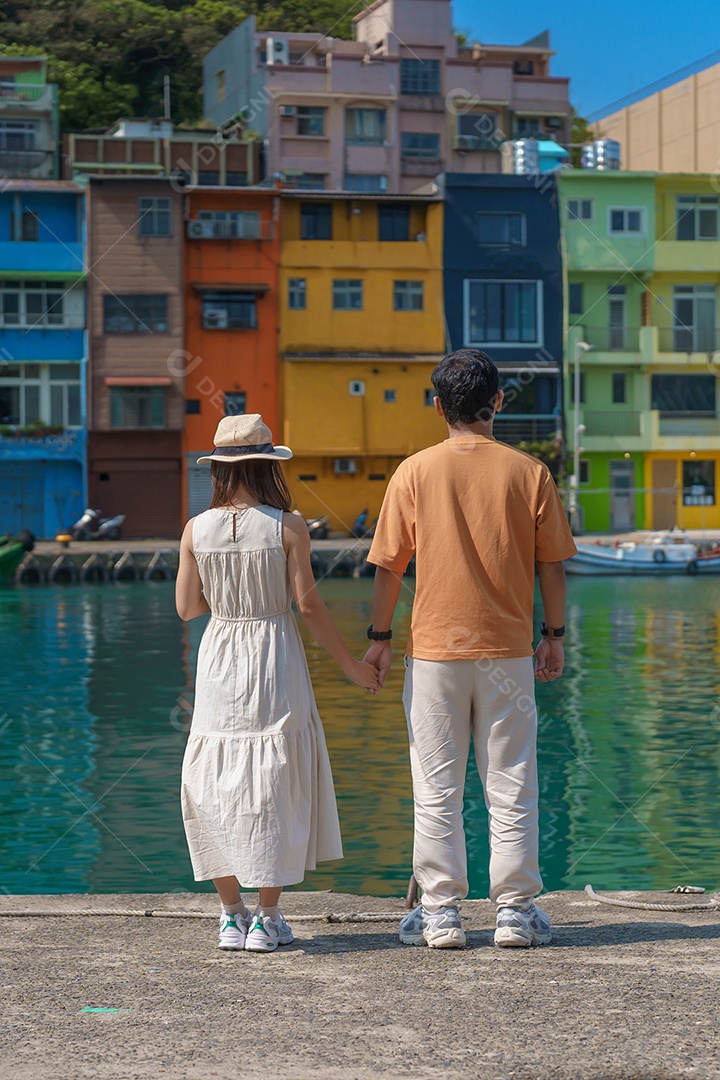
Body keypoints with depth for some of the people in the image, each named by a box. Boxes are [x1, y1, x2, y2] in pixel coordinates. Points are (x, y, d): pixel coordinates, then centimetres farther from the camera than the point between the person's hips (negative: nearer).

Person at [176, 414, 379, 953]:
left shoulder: (197, 530, -3)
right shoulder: (288, 527, -10)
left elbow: (187, 607, 3)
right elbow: (308, 604, -9)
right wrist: (350, 663, 1)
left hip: (219, 662, 2)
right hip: (275, 660, -2)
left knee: (217, 783, 11)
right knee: (274, 782, 6)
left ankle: (232, 915, 14)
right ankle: (267, 918, 7)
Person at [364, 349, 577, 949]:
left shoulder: (415, 473, -3)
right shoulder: (529, 472, -2)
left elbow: (389, 565, -1)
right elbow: (551, 565, 1)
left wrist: (380, 636, 9)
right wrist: (555, 635, 12)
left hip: (434, 651, 0)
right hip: (508, 651, 1)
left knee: (437, 788, 6)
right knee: (511, 785, 8)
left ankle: (440, 913, 9)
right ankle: (517, 910, 11)